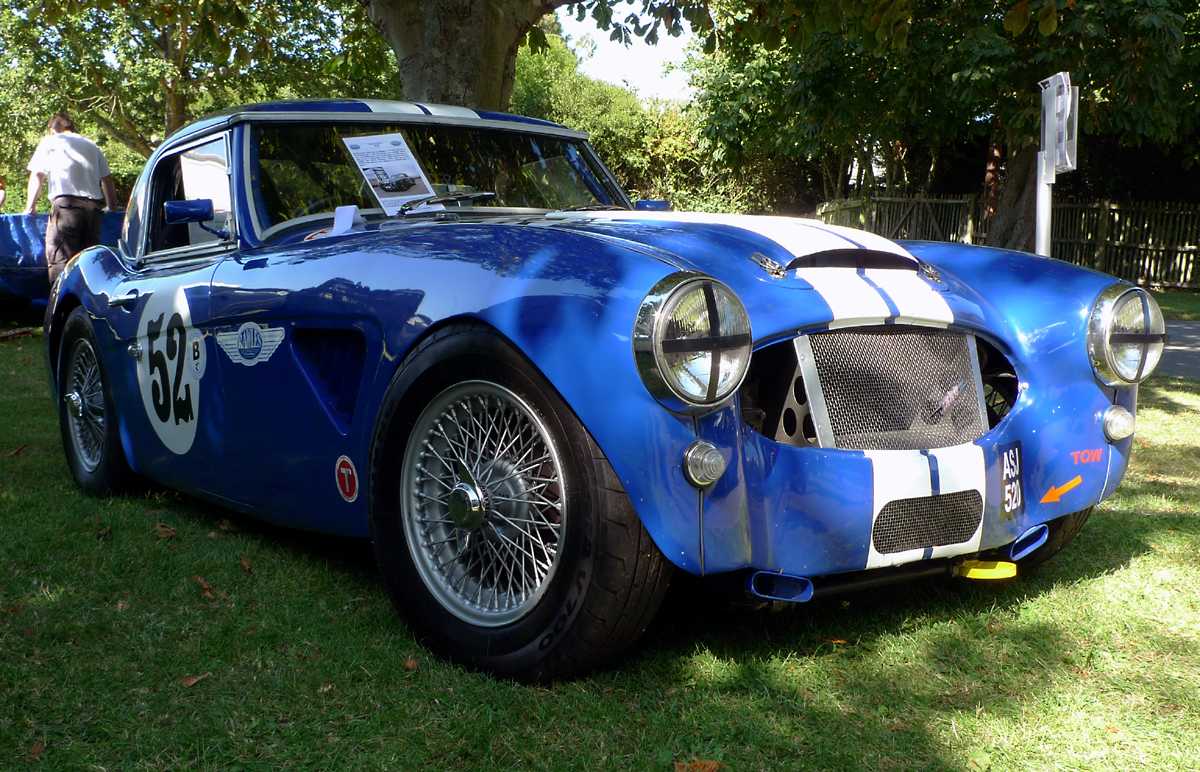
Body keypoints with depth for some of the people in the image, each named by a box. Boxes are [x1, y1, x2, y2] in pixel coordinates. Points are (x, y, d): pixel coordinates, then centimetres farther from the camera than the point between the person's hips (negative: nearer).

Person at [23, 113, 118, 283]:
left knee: (59, 260, -10)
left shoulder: (49, 142, 16)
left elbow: (36, 177, 12)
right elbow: (107, 180, 22)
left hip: (66, 204, -5)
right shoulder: (92, 146, 27)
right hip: (93, 206, 5)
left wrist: (30, 207, 19)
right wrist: (112, 209, 27)